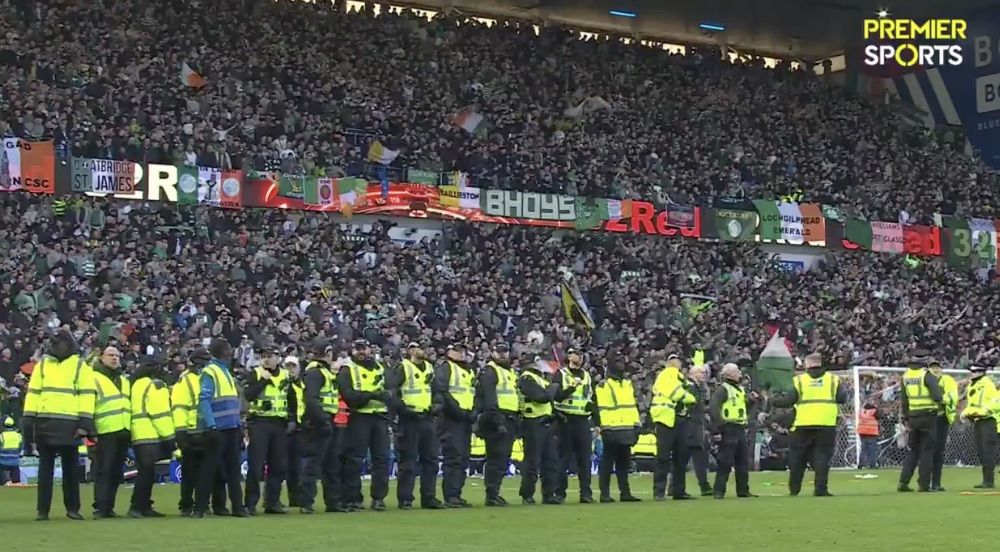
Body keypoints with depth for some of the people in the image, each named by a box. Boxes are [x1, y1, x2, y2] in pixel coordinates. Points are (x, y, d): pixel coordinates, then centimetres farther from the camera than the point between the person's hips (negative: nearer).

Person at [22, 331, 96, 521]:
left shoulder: (80, 365, 3)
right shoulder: (42, 364, 13)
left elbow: (87, 395, -3)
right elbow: (33, 392, 10)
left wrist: (85, 423, -11)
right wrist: (29, 420, 2)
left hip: (69, 424, -2)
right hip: (44, 422, 2)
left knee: (70, 467, 5)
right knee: (45, 467, 5)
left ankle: (72, 508, 13)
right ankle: (42, 510, 7)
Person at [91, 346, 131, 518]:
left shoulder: (125, 380, 22)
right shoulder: (95, 378, -1)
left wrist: (132, 429, 22)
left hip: (123, 432, 7)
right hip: (105, 432, -7)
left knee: (116, 472, 7)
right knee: (103, 471, -8)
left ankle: (109, 507, 12)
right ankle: (100, 508, -9)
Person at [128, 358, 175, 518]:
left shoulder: (137, 384, 19)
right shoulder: (155, 385, -8)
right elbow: (160, 412, -14)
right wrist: (169, 436, -12)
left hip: (138, 436, 9)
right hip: (151, 436, -9)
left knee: (145, 473, 12)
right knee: (147, 473, -9)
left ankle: (144, 507, 12)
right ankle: (137, 507, -13)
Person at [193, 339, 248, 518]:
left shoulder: (226, 372, 19)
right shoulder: (209, 372, -8)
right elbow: (204, 400, -15)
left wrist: (239, 427, 17)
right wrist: (211, 426, -23)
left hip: (231, 429, 8)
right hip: (217, 428, -8)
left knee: (233, 468, 8)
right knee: (210, 468, -5)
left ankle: (237, 506, 10)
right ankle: (199, 508, 0)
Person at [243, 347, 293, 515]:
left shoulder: (285, 375, 12)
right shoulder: (255, 374, -2)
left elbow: (291, 399, 18)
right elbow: (247, 395, -16)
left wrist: (292, 420, 9)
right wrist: (263, 380, -18)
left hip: (279, 425, 5)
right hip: (259, 424, -5)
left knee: (279, 465, 6)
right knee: (256, 465, -7)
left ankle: (272, 502, 15)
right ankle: (250, 503, -3)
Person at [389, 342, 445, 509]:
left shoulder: (429, 368, 16)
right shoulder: (402, 368, -6)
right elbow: (390, 389, -15)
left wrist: (435, 405, 14)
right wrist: (402, 407, -20)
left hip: (427, 419, 7)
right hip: (409, 420, -7)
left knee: (431, 459, 7)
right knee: (408, 461, -4)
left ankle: (429, 497, 13)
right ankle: (405, 500, 0)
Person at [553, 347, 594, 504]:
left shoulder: (587, 375, 16)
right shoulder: (561, 374, -1)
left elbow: (592, 396, 27)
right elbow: (557, 397, -13)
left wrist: (591, 403, 9)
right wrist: (573, 386, -21)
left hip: (583, 421, 4)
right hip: (566, 421, -4)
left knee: (585, 457, 0)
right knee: (563, 458, 0)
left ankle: (586, 492, 2)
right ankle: (560, 493, 6)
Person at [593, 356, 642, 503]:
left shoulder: (628, 383, 20)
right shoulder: (604, 385, -4)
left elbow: (633, 405, 22)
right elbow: (601, 409, -10)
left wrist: (636, 425, 15)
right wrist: (605, 428, -17)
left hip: (627, 430, 7)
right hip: (612, 430, -7)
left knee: (624, 463, 10)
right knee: (607, 463, -3)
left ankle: (625, 493, 15)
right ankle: (605, 494, -1)